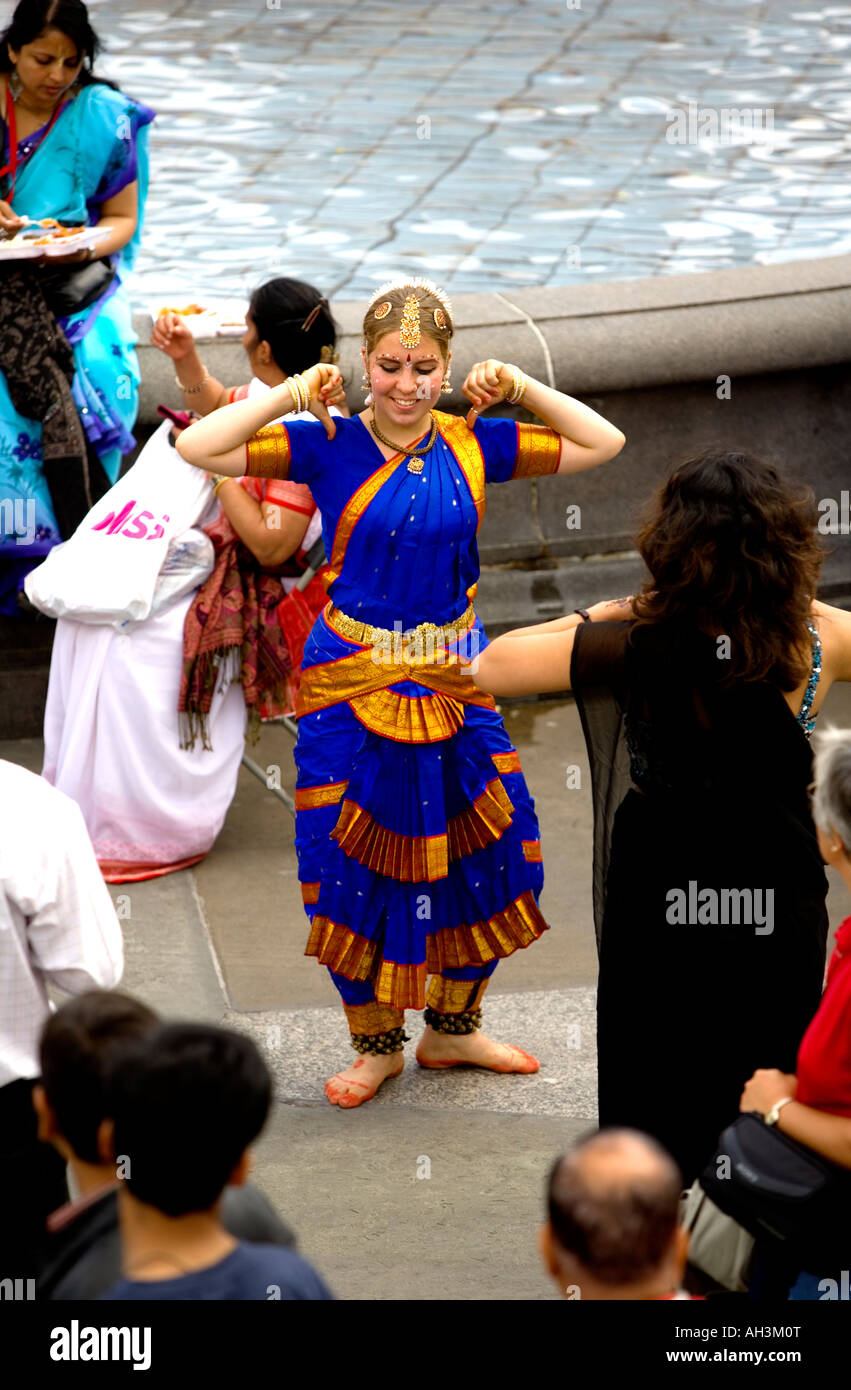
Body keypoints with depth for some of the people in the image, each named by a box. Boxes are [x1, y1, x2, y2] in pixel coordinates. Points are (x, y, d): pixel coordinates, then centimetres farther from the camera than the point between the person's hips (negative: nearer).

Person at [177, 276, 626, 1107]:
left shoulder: (472, 446, 0)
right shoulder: (329, 447, -9)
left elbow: (602, 442, 4)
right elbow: (197, 448, -18)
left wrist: (520, 389, -6)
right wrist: (290, 393, -18)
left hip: (451, 687, 3)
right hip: (350, 688, -3)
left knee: (481, 853, 11)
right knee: (355, 870, 5)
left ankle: (451, 1029, 32)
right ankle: (376, 1045, 25)